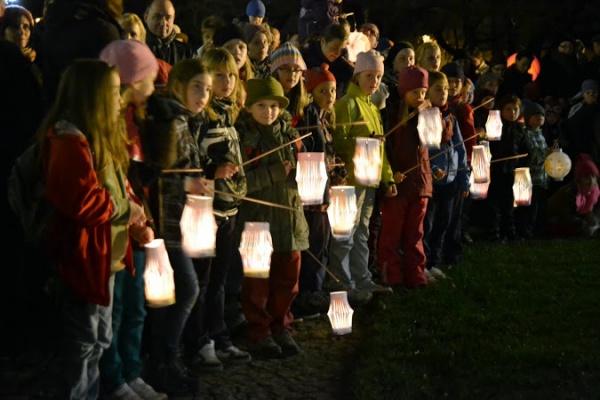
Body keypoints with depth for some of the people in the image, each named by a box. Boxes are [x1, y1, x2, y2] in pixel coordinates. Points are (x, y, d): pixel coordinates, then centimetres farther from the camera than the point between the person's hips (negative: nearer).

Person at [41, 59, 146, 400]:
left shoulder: (100, 137, 13)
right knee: (82, 342, -1)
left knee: (99, 340, 18)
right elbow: (82, 201, -28)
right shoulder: (70, 141, -21)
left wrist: (134, 212, 3)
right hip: (83, 257, -11)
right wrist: (125, 209, -14)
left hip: (105, 255, 11)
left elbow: (115, 187, 22)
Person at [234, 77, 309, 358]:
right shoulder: (241, 137, -7)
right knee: (257, 284, 4)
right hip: (256, 221, -5)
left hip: (289, 218, 5)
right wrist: (274, 173, -20)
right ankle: (259, 333, 16)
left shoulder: (289, 134, 10)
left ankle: (281, 329, 25)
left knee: (287, 279, 11)